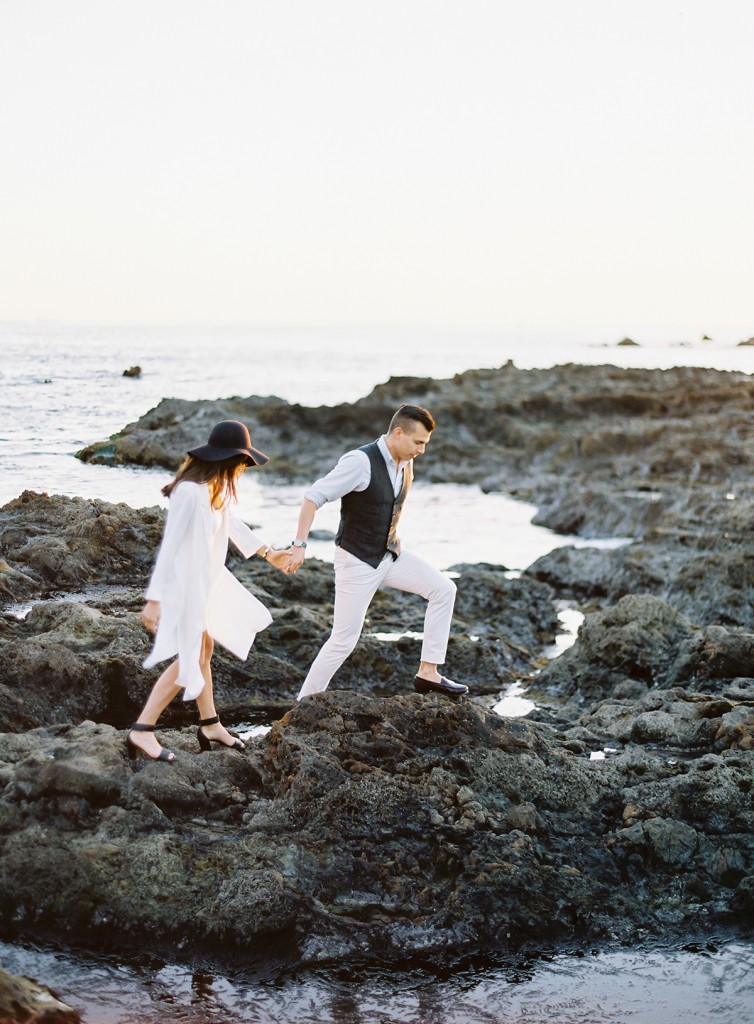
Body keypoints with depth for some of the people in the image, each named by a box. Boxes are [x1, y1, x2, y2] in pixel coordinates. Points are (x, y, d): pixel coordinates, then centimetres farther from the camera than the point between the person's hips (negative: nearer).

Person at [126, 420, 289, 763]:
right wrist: (155, 600, -28)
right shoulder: (190, 493, -29)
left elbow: (231, 522, 20)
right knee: (189, 660, -4)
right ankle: (141, 731, 2)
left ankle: (210, 725, 35)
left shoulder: (216, 487, 0)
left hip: (204, 580, 10)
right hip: (183, 583, -10)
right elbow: (169, 546, -28)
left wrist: (268, 553, 26)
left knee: (203, 651, 20)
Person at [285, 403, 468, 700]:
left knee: (443, 590, -6)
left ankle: (428, 673, -1)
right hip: (357, 561, -7)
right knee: (343, 641, -4)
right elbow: (313, 497, -23)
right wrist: (299, 545, -28)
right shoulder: (361, 462, -24)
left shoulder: (405, 463, 1)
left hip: (390, 555, 7)